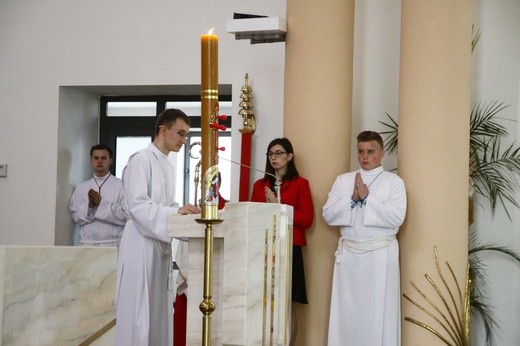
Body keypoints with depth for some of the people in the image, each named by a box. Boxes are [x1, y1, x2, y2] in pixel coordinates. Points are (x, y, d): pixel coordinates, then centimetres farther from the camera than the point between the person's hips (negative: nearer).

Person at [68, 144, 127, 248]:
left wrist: (101, 203, -9)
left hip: (112, 244, -3)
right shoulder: (81, 187, 14)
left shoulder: (120, 185, 1)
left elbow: (126, 215, -8)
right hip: (86, 243, 3)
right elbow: (75, 215, 7)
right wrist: (88, 206, -11)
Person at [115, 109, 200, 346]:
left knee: (158, 308, 10)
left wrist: (183, 211, 0)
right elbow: (138, 206, -19)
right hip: (142, 243, -8)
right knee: (139, 308, -4)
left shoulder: (168, 167, 16)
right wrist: (175, 212, -28)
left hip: (161, 243, 8)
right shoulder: (141, 160, -10)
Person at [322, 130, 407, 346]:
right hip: (348, 254, 3)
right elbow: (328, 215, 3)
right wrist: (352, 198, -10)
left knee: (378, 312, -1)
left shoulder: (394, 182, 2)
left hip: (380, 255, -3)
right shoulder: (343, 180, 11)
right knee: (346, 311, 5)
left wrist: (367, 197, -12)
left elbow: (397, 217, -11)